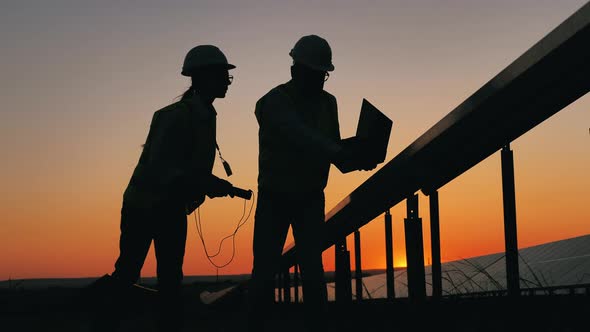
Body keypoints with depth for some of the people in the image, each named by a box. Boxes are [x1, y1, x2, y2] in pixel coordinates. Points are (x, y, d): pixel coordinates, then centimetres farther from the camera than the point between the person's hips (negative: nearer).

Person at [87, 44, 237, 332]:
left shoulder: (206, 117, 5)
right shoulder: (177, 116, -21)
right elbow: (159, 168, -29)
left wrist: (212, 185, 0)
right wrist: (207, 184, -35)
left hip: (173, 208, 7)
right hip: (144, 206, -7)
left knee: (171, 279, 4)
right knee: (126, 275, -2)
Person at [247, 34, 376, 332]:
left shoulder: (326, 103, 3)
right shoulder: (273, 103, -17)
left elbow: (331, 144, 4)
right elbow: (300, 137, -34)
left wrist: (356, 157, -19)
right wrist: (341, 153, -49)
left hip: (311, 199, 4)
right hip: (274, 198, -3)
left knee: (312, 270, -5)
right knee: (265, 269, -5)